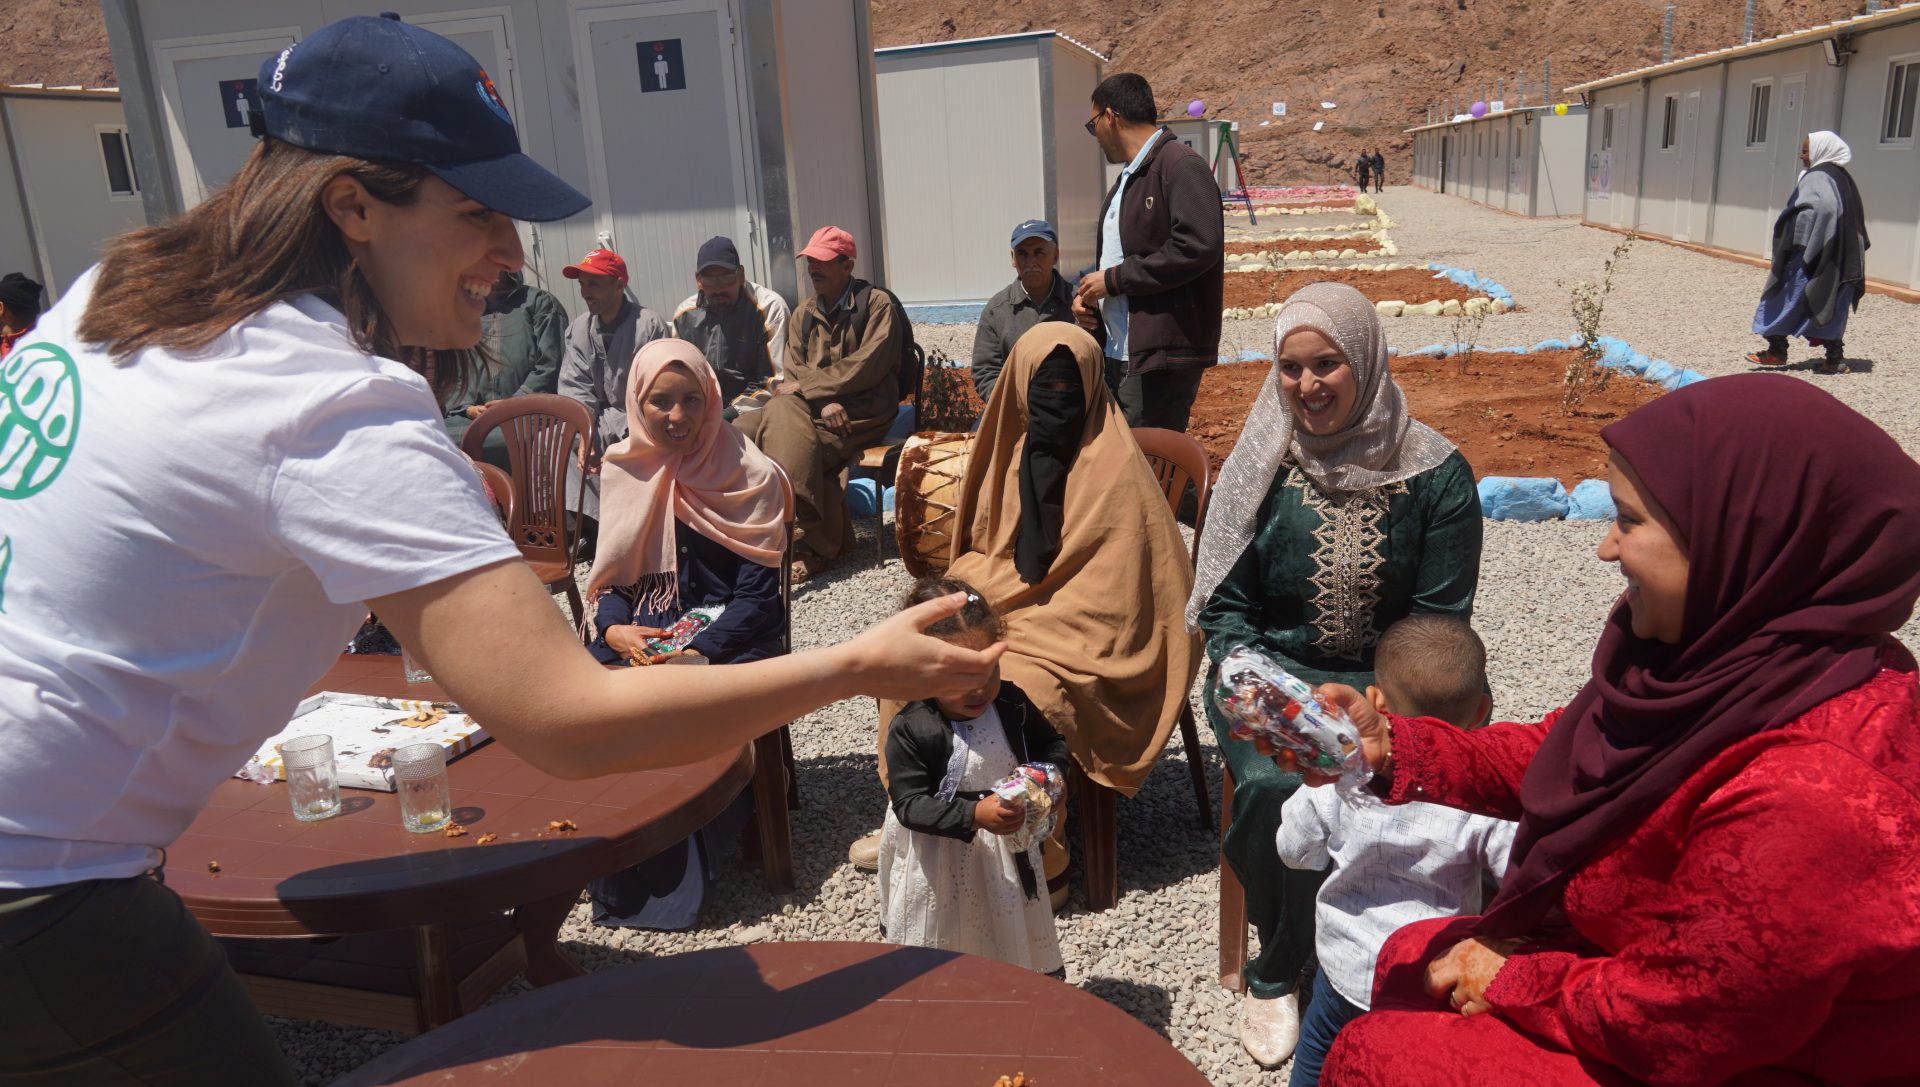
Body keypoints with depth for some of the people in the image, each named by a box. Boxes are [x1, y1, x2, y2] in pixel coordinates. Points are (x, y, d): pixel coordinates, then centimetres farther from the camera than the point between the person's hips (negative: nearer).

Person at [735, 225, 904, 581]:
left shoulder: (877, 304, 0)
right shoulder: (803, 315, 17)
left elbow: (866, 367, -11)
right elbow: (792, 375, 8)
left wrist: (805, 385, -9)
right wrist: (823, 401, -14)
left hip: (862, 412, -5)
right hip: (812, 409, 6)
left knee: (792, 446, -27)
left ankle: (811, 541, -8)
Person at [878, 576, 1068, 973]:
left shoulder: (1011, 704, -10)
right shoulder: (910, 730, -22)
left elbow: (1052, 744, 6)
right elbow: (909, 805, -22)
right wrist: (975, 815, -34)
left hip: (1007, 851, 4)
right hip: (941, 862, -4)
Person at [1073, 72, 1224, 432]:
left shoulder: (1181, 166, -10)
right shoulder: (1127, 179, 21)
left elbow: (1199, 246, -23)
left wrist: (1114, 279, -17)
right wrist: (1088, 293, 8)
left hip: (1161, 359, -9)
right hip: (1117, 356, 10)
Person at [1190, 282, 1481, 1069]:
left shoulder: (1436, 476, -3)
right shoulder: (1261, 468, 0)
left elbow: (1438, 622, -3)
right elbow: (1225, 605, 3)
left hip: (1384, 685, -1)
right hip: (1273, 675, 1)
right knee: (1272, 787, -27)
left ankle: (1277, 974, 0)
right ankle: (1291, 959, 4)